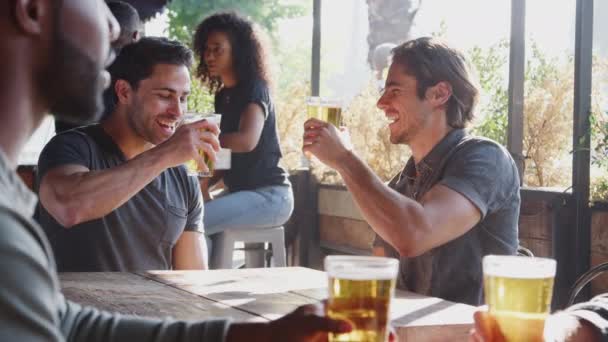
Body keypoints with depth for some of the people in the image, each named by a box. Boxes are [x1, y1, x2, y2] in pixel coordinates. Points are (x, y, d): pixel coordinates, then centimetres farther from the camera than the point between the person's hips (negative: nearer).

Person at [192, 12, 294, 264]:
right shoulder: (223, 95, 15)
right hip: (239, 192, 9)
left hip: (269, 196, -9)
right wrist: (207, 182, 1)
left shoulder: (254, 89, -11)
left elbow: (247, 140, -29)